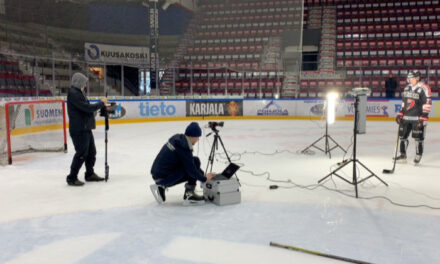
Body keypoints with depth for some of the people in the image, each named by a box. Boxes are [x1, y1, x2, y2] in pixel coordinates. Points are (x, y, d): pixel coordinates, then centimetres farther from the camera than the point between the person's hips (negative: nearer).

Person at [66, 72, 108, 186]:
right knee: (81, 153, -6)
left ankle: (90, 174, 29)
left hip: (86, 128, 10)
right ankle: (72, 178, 5)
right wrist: (101, 103, -11)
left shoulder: (79, 92, 18)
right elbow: (87, 108, -22)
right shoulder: (73, 94, -16)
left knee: (91, 152, 16)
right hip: (78, 129, -10)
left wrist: (102, 106, 7)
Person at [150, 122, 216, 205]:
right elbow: (191, 170, -17)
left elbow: (188, 163, 19)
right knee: (195, 161, -11)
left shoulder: (178, 138, 7)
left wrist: (202, 174, 19)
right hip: (163, 178, -9)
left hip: (156, 174, 9)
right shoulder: (184, 147, -20)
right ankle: (189, 194, -5)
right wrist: (204, 178, 0)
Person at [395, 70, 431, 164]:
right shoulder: (407, 87, 11)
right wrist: (400, 114, 11)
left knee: (418, 138, 0)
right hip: (406, 117, 7)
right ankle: (403, 155, 21)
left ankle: (418, 156, 13)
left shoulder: (424, 88, -11)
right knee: (402, 135, 9)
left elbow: (427, 104, -14)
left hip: (418, 118, -7)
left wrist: (423, 118, -18)